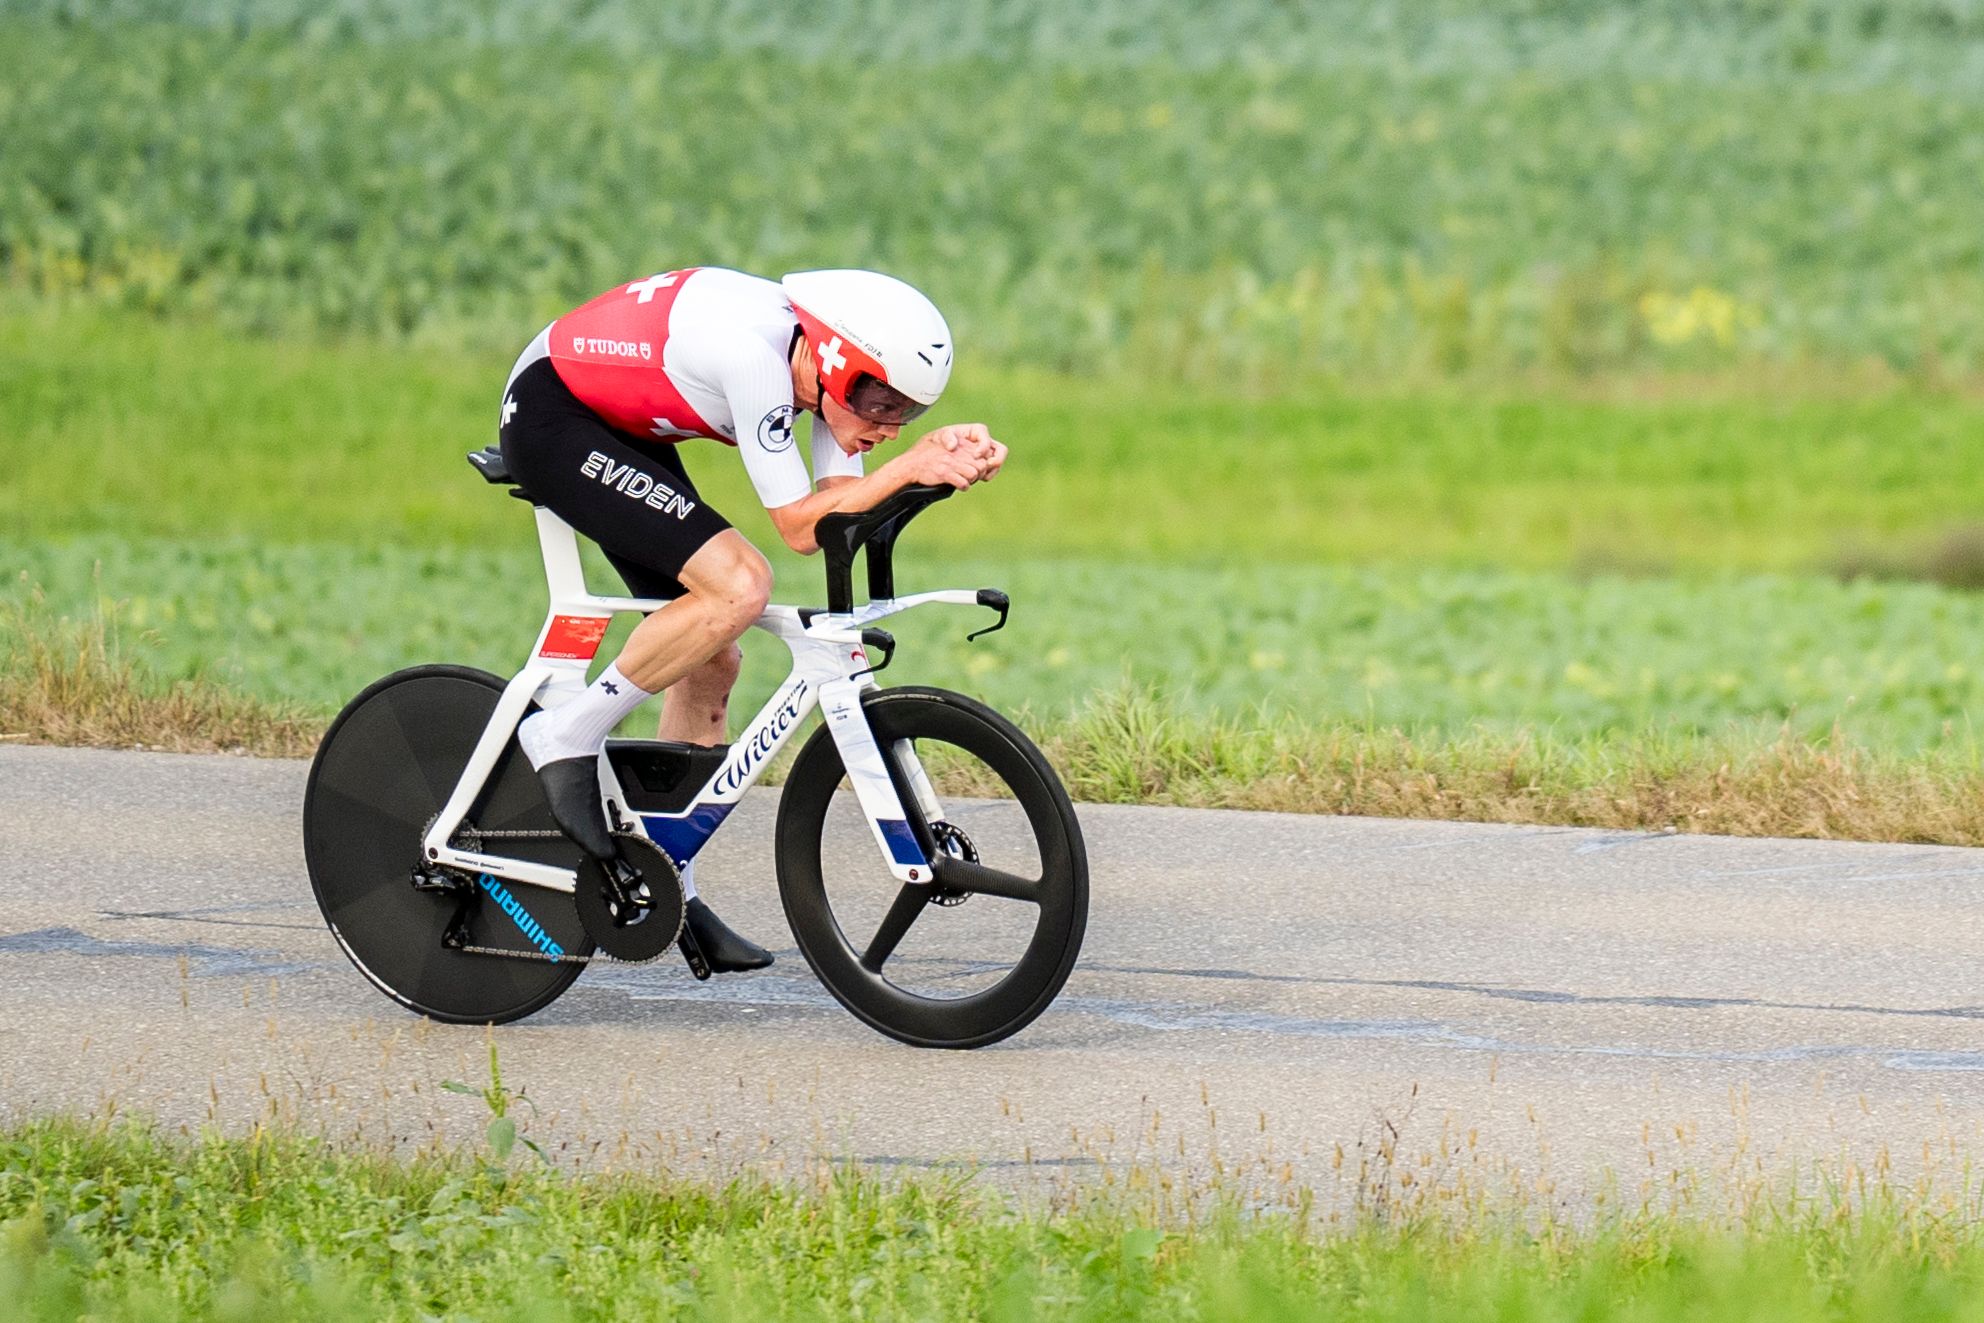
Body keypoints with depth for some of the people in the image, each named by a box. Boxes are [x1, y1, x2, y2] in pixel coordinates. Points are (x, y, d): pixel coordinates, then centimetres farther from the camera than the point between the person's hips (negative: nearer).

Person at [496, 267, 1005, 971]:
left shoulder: (819, 357, -7)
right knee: (738, 585, -25)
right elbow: (800, 527, -27)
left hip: (621, 430, 10)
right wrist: (910, 466, -32)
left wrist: (943, 454, -21)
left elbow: (841, 510, -8)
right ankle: (567, 739, -13)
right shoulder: (755, 353, -32)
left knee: (712, 661, 7)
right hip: (549, 417, -10)